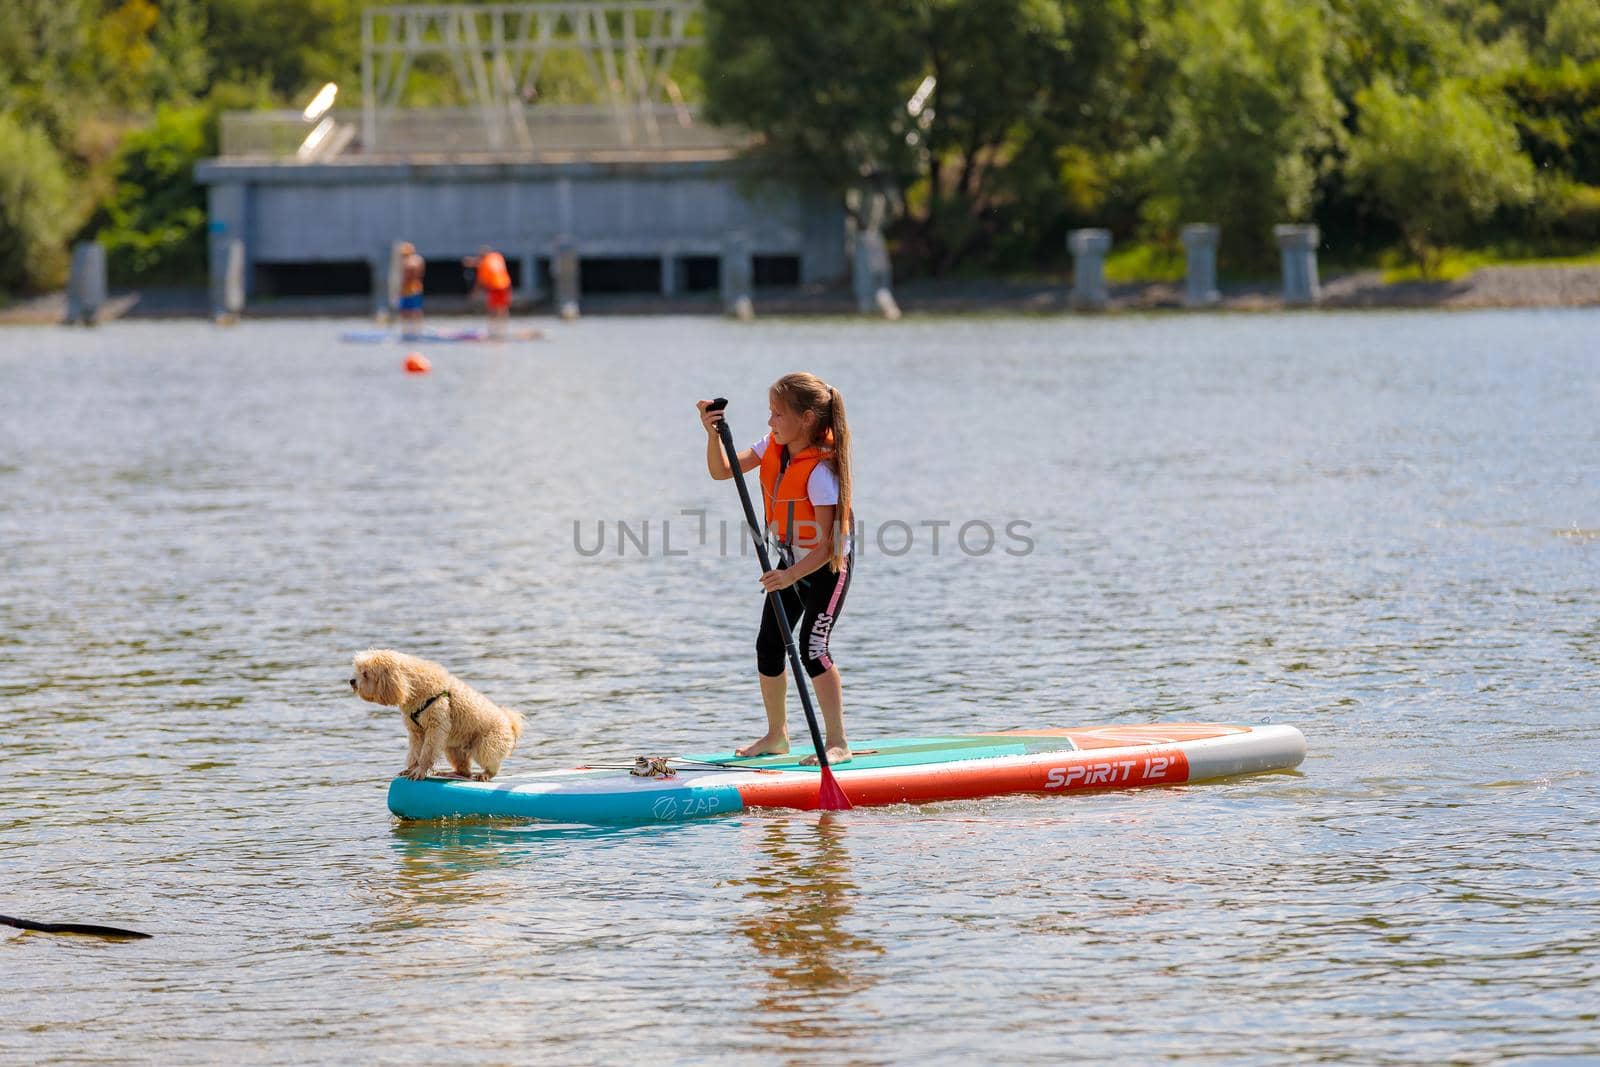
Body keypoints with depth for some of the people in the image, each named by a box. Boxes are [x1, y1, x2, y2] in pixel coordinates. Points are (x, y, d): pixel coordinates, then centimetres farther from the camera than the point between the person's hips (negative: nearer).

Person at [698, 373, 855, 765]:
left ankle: (837, 742, -10)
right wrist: (714, 434, -20)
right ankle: (777, 735, 23)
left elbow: (827, 544, -30)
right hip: (790, 562, 8)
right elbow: (722, 471, -3)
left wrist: (791, 576, -41)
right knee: (769, 645, 8)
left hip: (828, 565, -8)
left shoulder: (820, 470, -28)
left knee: (813, 647, -16)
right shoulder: (772, 448, -5)